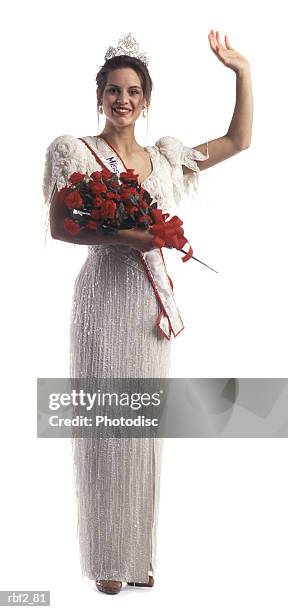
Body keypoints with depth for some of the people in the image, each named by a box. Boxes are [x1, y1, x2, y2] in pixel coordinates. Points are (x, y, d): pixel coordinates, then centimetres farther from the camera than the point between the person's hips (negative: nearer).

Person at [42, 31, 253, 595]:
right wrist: (122, 235, -19)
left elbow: (239, 141, 18)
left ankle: (140, 552, 21)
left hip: (151, 300, 5)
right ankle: (105, 559, 12)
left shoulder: (164, 158, 13)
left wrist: (242, 73, 12)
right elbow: (59, 226, -7)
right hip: (104, 296, -4)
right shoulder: (76, 152, 1)